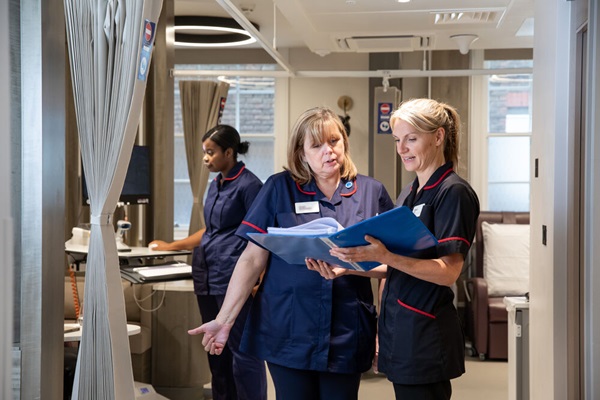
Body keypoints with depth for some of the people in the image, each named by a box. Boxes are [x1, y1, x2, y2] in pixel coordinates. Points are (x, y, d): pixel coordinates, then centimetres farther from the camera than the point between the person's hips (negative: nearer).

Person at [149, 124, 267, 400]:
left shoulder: (248, 184, -9)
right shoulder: (215, 185, 16)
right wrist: (171, 246, 23)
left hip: (234, 276, -9)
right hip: (207, 273, 9)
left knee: (242, 348, -4)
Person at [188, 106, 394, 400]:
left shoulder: (371, 192, 3)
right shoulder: (279, 189, 0)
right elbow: (253, 259, -2)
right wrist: (224, 320, -9)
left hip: (346, 334, 1)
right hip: (289, 332, -1)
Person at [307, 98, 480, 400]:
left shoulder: (453, 193, -11)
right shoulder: (408, 194, 15)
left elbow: (448, 271, -19)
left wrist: (384, 256, -28)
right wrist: (348, 268, 2)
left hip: (427, 334, -8)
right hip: (400, 329, 8)